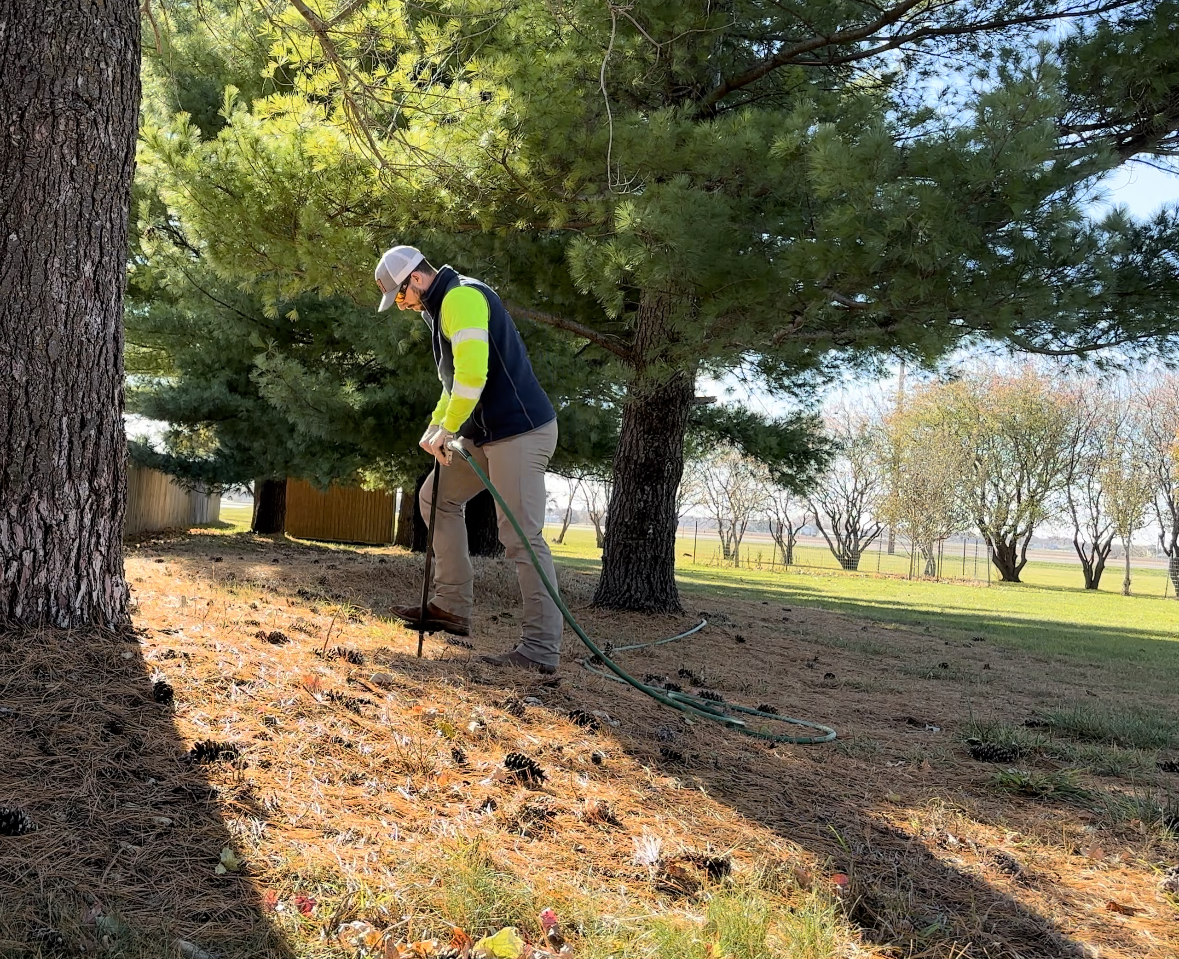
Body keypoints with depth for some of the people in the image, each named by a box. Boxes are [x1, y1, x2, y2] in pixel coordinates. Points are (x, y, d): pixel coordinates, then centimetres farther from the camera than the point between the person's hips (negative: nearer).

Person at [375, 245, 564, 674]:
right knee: (436, 496, 15)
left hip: (521, 431, -11)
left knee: (521, 537, -11)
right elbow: (456, 379, 28)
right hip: (488, 433, 11)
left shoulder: (462, 297, -13)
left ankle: (541, 648, -6)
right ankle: (452, 606, 18)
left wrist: (447, 430, -16)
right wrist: (434, 425, 14)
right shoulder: (443, 306, 20)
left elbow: (472, 373, -26)